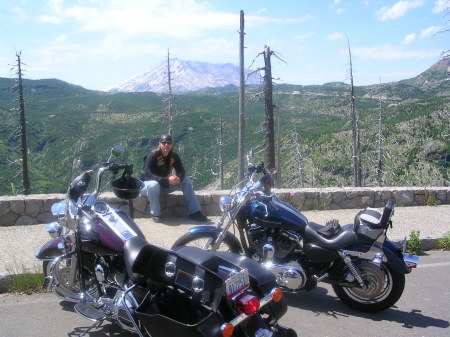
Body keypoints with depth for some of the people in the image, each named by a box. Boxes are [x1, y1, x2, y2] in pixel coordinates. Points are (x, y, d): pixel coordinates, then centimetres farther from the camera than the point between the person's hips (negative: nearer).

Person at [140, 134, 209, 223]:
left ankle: (194, 212, -9)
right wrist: (166, 180, -39)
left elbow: (181, 171, -4)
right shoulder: (153, 156, -21)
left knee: (186, 180, -8)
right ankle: (155, 214, -23)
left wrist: (179, 178, -30)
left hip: (165, 185, 6)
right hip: (147, 185, -6)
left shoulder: (174, 156, -3)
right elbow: (148, 175, -29)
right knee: (154, 185, -41)